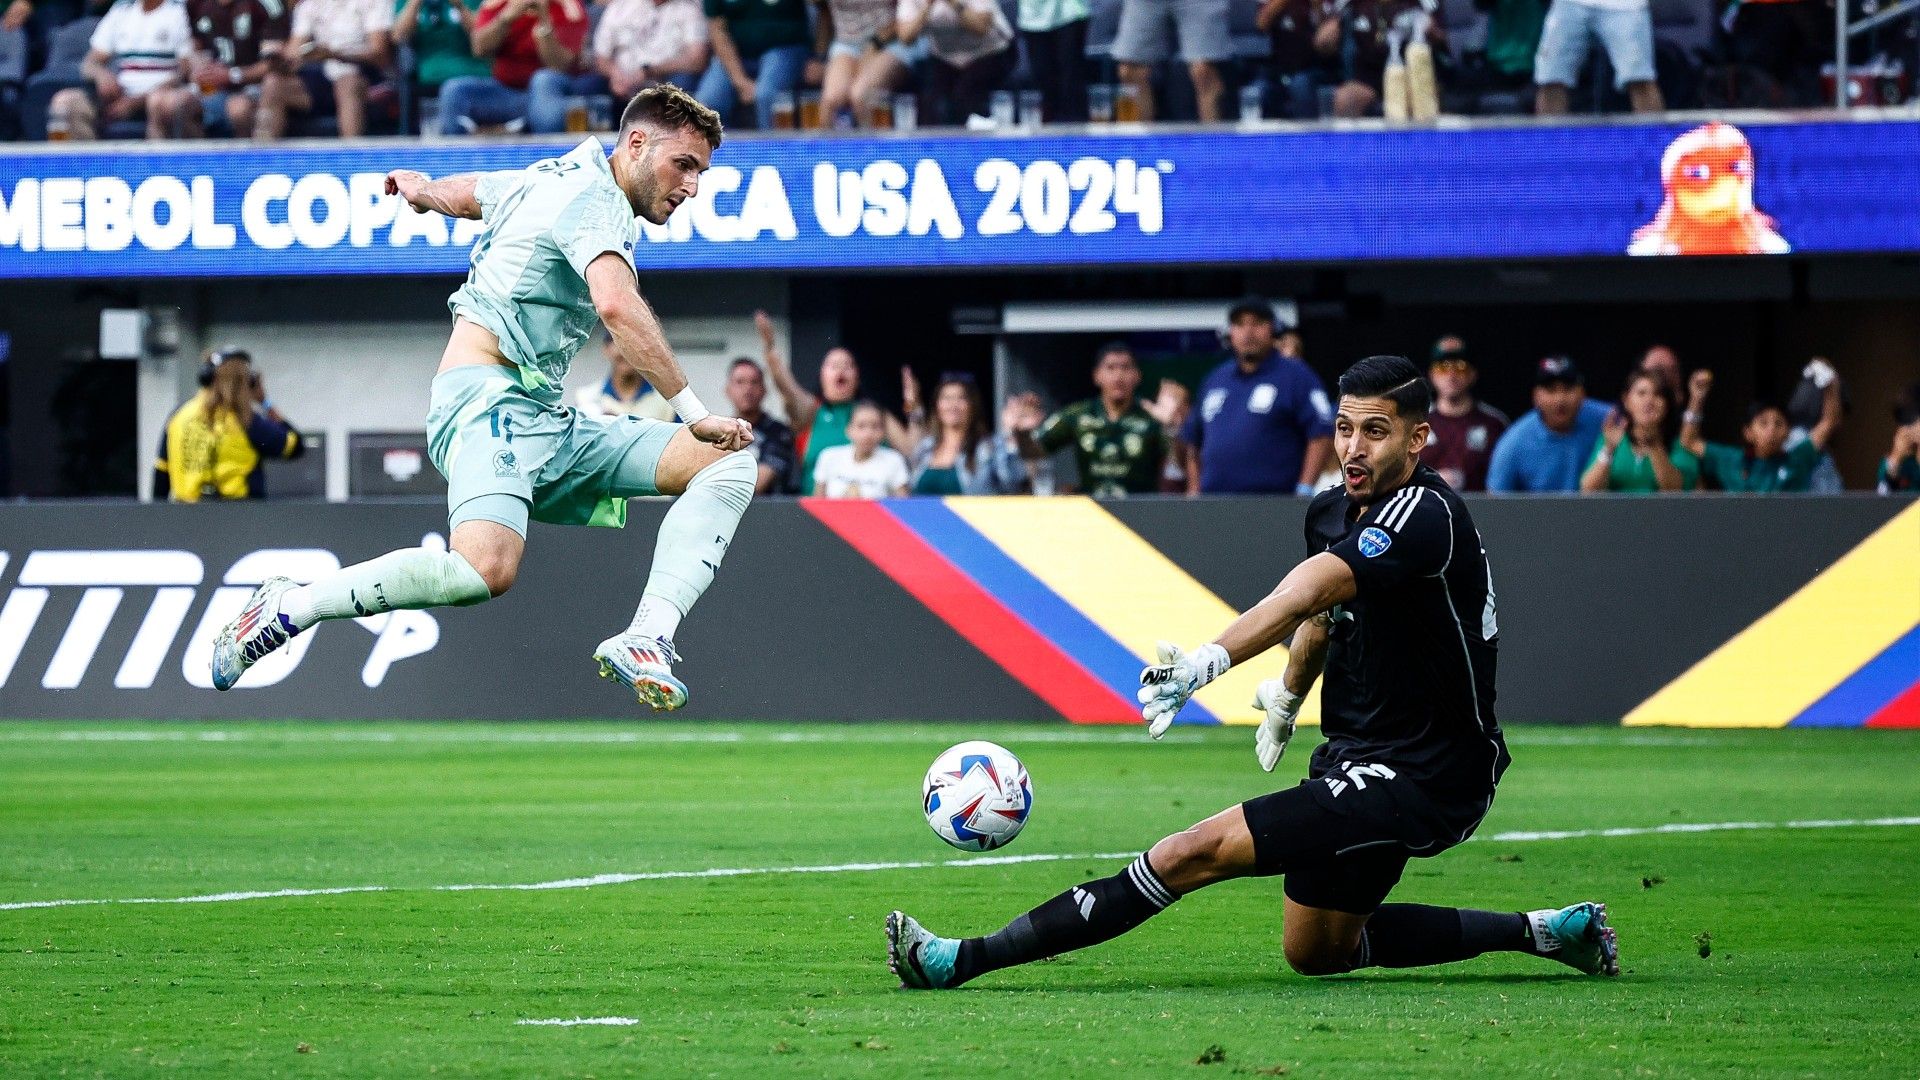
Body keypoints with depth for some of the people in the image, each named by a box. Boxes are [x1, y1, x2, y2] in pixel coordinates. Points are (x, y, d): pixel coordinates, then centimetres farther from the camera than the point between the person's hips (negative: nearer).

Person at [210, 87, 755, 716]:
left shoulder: (553, 179, 21)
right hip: (489, 402, -10)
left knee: (729, 462, -2)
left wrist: (421, 189, 64)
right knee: (487, 570, -36)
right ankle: (287, 609, -15)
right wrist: (694, 412, -27)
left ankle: (645, 641, -21)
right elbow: (616, 305, -28)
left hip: (548, 428, 10)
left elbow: (461, 192, 40)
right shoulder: (593, 197, -9)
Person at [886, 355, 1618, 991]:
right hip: (1355, 759, 10)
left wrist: (1214, 657, -53)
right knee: (1317, 953, 24)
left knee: (1197, 852, -19)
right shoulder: (1331, 512, 4)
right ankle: (1541, 932, 31)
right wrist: (1287, 695, 22)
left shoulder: (1425, 517, -24)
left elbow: (1311, 590, -41)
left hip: (1419, 784, -10)